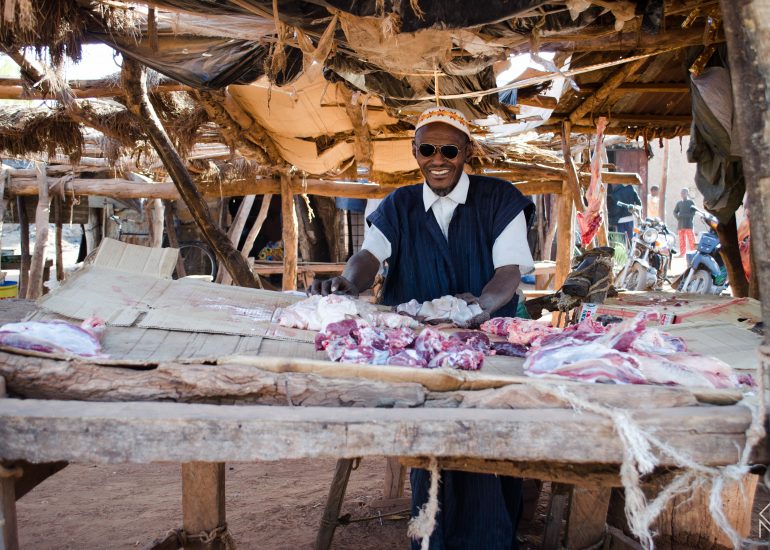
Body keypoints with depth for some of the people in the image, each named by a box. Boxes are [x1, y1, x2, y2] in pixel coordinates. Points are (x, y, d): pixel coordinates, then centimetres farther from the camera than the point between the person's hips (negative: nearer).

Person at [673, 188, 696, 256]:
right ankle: (682, 253, 8)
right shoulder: (679, 203, 17)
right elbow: (675, 212, 18)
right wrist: (677, 217, -2)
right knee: (681, 240, 4)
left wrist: (686, 216, -13)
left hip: (688, 224, -4)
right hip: (680, 224, 4)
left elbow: (693, 212, -3)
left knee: (691, 239, -8)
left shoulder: (691, 202, 4)